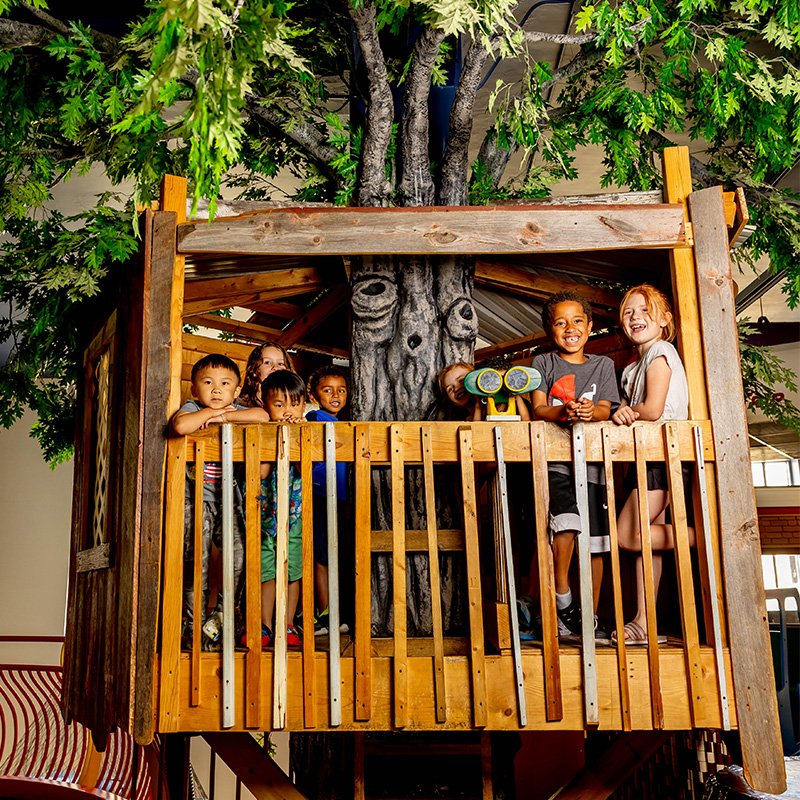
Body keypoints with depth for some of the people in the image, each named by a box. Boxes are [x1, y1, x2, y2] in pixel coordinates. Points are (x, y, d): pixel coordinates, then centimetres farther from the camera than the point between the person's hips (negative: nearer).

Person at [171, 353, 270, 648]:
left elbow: (262, 416, -13)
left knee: (240, 554, -5)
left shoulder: (236, 411, 6)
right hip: (196, 498, -3)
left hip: (229, 497, 3)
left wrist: (224, 416, -15)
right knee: (196, 561, -4)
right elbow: (180, 426, -27)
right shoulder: (191, 408, -3)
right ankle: (194, 623, 9)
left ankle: (220, 616, 12)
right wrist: (210, 412, -13)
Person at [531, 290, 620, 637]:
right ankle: (563, 600, -3)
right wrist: (564, 411, -23)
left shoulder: (603, 365, 15)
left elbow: (605, 409, 3)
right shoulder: (543, 363, 10)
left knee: (595, 541, 2)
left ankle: (590, 617, 14)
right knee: (566, 522, -23)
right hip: (554, 456, -2)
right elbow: (538, 409, -2)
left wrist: (592, 411, -21)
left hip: (591, 457, 2)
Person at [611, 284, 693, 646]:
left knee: (627, 536, -13)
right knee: (643, 539, 7)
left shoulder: (660, 351, -7)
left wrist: (626, 412, -7)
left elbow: (653, 409, -19)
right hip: (649, 459, 9)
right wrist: (624, 413, -3)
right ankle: (644, 622, 10)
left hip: (662, 456, -9)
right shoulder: (635, 365, 21)